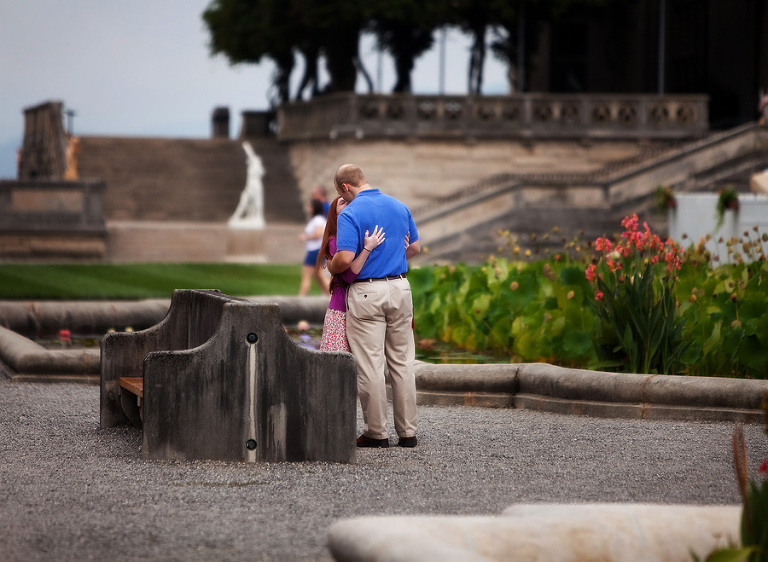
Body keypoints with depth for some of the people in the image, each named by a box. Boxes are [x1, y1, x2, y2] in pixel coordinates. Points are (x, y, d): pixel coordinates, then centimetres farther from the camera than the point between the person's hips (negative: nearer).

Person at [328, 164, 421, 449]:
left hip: (367, 293, -6)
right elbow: (415, 247, 19)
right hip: (400, 287, 6)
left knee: (370, 366, 0)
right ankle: (408, 431, 12)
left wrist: (331, 268, 1)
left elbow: (345, 258, -20)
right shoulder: (399, 207, 9)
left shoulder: (350, 214, -12)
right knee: (402, 362, 10)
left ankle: (376, 432, 3)